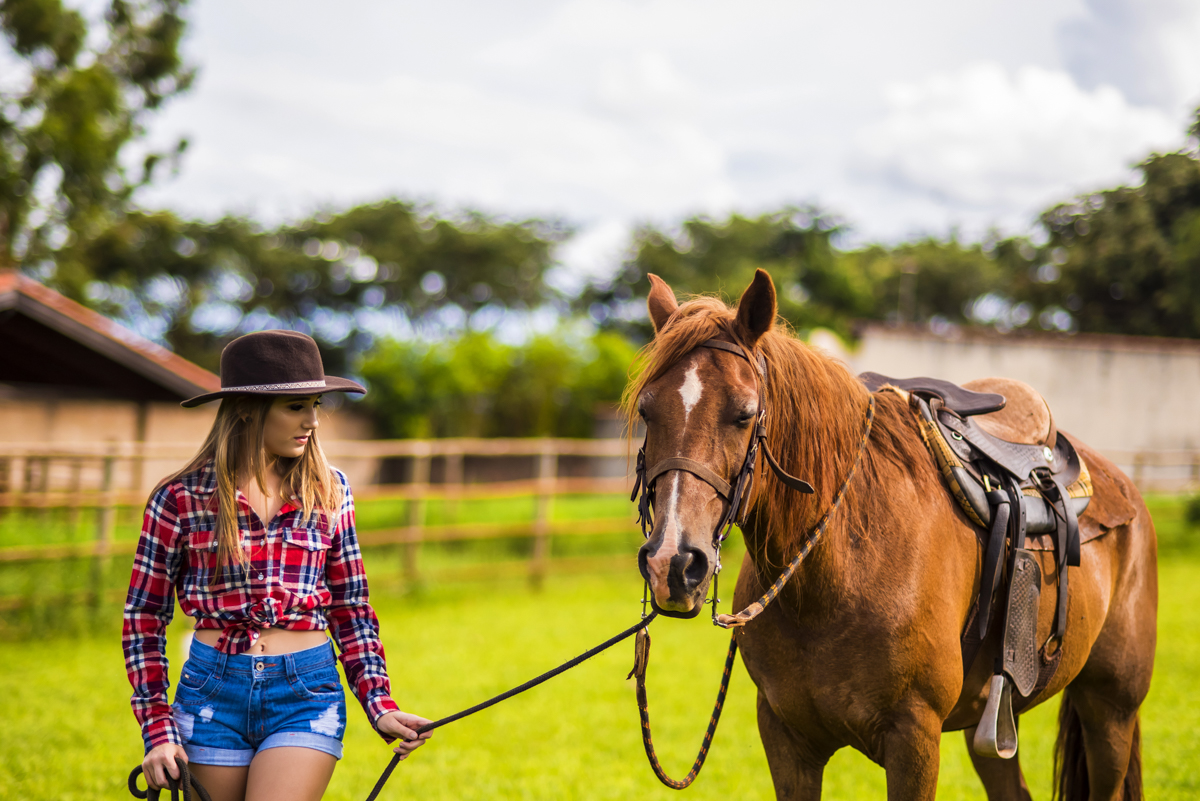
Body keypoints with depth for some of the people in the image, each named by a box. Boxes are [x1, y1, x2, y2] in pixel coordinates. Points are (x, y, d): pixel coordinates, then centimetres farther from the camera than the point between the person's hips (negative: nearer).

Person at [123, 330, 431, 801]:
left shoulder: (328, 491, 6)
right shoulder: (181, 498, -1)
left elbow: (351, 610, 11)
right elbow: (144, 617, 4)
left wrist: (380, 706, 0)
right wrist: (158, 731, -3)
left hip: (307, 696, 0)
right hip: (213, 694, 0)